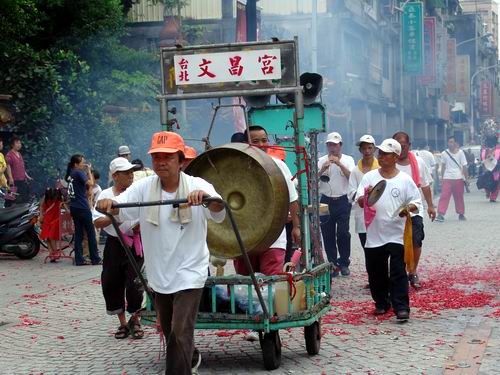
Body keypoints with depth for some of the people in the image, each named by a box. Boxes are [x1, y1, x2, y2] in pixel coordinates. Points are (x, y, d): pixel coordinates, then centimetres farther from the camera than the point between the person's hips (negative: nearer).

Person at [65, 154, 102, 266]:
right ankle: (95, 259, 4)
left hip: (74, 207, 8)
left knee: (78, 233, 8)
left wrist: (87, 171, 9)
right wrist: (89, 171, -6)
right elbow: (90, 183, -18)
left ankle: (79, 259, 7)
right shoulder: (79, 173, -12)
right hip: (82, 207, -8)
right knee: (91, 233, 0)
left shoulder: (70, 174, 13)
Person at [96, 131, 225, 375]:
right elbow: (119, 209, -15)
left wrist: (206, 197, -51)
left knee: (180, 334, -13)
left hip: (189, 274, -4)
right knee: (170, 334, 19)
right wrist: (108, 204, -39)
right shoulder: (144, 187, -5)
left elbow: (219, 213, -29)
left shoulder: (197, 185, -13)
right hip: (158, 275, 4)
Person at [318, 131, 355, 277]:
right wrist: (323, 169, -20)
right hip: (326, 201, 2)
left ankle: (344, 263, 11)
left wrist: (339, 163, -21)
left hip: (343, 201, -1)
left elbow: (351, 176, -12)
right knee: (328, 234, 3)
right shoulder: (322, 161, 5)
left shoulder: (348, 160, 3)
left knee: (343, 233, -4)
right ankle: (333, 264, 12)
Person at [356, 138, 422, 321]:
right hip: (374, 234, 3)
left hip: (396, 235, -3)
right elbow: (359, 202, 3)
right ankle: (381, 303, 27)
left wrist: (408, 208, -17)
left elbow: (417, 202, 4)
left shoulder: (405, 180, 0)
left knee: (398, 273, -6)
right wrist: (366, 197, -19)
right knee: (375, 272, 11)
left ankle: (401, 307, -4)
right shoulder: (369, 177, 5)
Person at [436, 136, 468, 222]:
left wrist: (466, 178, -5)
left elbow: (464, 166, -1)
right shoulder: (444, 153, 4)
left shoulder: (460, 152, 0)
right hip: (447, 178, 0)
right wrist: (442, 177, 12)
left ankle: (461, 214, 21)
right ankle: (440, 214, -14)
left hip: (458, 178, 0)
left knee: (459, 197, 9)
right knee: (444, 196, -9)